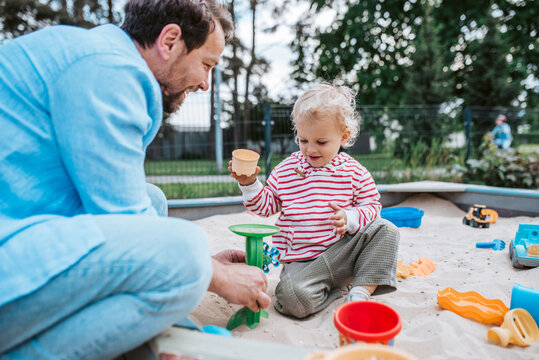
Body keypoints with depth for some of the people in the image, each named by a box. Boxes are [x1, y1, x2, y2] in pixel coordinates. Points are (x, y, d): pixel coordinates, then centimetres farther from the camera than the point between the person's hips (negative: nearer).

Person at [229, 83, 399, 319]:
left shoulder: (353, 171, 1)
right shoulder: (286, 170, 2)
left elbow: (372, 205, 5)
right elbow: (266, 205, 8)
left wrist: (350, 218, -16)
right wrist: (249, 184, -9)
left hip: (342, 250, 1)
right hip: (301, 261, -1)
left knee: (384, 229, -18)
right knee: (294, 298, -29)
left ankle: (361, 291, -17)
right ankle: (336, 289, -1)